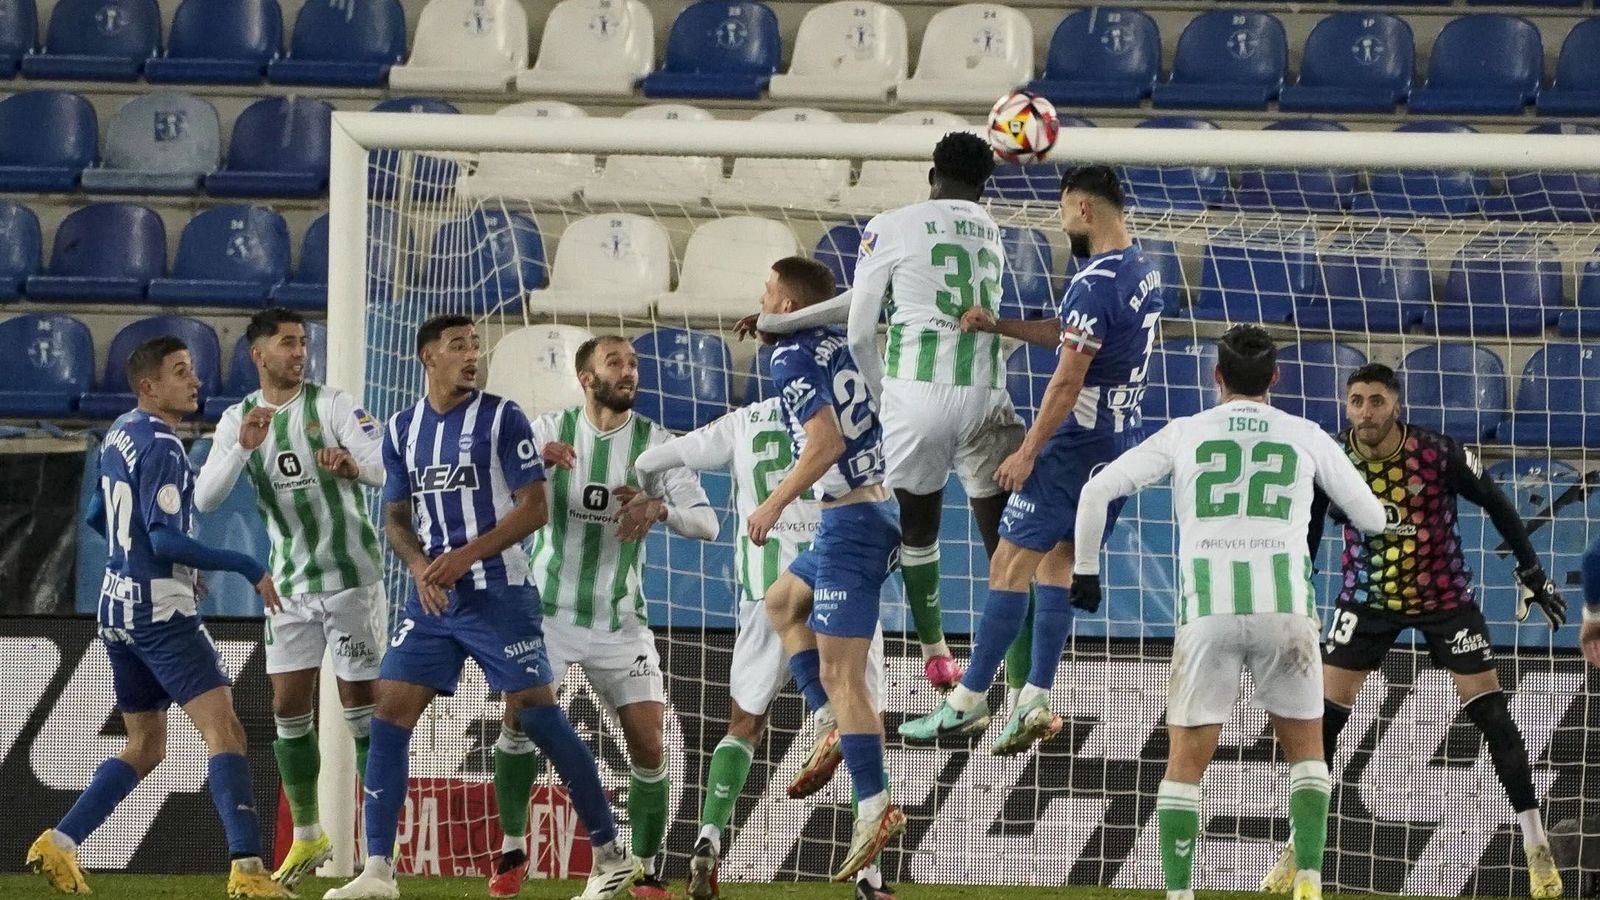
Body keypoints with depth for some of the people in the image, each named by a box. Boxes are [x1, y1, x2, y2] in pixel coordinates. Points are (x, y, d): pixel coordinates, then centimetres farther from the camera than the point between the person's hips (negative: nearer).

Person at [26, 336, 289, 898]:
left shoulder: (119, 433, 12)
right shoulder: (160, 447, -16)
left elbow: (98, 518, 25)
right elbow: (166, 539, -22)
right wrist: (248, 568, -19)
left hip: (118, 609, 9)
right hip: (161, 609, -9)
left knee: (145, 747, 19)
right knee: (224, 731, -14)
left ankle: (57, 845, 13)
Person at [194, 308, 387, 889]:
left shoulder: (330, 405, -8)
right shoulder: (238, 420, 4)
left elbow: (386, 468, -19)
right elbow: (205, 499, -6)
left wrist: (352, 463, -42)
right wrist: (243, 447, -23)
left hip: (350, 574, -4)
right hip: (291, 582, 4)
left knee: (361, 703, -4)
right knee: (288, 706, 4)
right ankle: (307, 838, 16)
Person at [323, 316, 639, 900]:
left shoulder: (501, 418, -4)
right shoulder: (401, 430, 10)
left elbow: (535, 508, -8)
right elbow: (395, 518, 15)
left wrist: (465, 556, -16)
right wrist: (420, 566, -7)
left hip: (497, 594, -5)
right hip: (432, 599, 5)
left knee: (536, 714, -7)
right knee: (389, 714, -6)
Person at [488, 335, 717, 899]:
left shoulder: (656, 443, -2)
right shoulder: (551, 430, -3)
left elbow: (706, 523, -9)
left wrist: (660, 508, -31)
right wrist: (535, 455, -35)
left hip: (621, 620, 1)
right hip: (548, 611, -1)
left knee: (649, 746, -7)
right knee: (520, 720, -12)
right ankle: (513, 849, 8)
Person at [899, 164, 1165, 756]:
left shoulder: (1096, 284, -20)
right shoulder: (1145, 274, 10)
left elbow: (1068, 380, -22)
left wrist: (1027, 452, -16)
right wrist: (996, 325, 11)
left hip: (1076, 444, -9)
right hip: (1120, 445, 9)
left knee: (1009, 566, -3)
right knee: (1056, 566, 14)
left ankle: (968, 701, -1)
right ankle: (1036, 700, 9)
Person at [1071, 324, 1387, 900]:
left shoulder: (1184, 435, 9)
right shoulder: (1306, 438, 10)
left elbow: (1096, 492, 4)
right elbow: (1372, 518, 17)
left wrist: (1085, 567, 18)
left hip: (1207, 612, 0)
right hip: (1284, 609, 0)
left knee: (1185, 763, 8)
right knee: (1306, 751, 17)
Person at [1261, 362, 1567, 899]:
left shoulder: (1438, 455, -21)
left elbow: (1495, 504, -7)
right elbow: (1306, 528, -1)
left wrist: (1532, 574, -5)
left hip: (1444, 595, -2)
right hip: (1367, 600, 2)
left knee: (1489, 711, -5)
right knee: (1325, 713, -5)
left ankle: (1536, 846, 4)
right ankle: (1299, 846, 7)